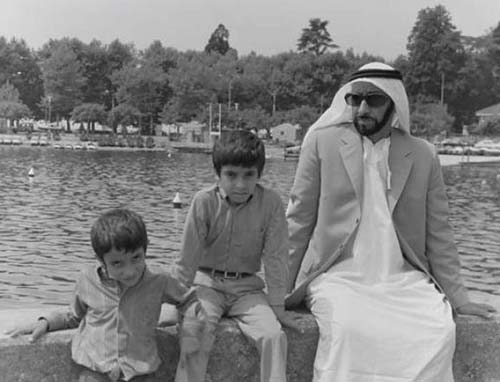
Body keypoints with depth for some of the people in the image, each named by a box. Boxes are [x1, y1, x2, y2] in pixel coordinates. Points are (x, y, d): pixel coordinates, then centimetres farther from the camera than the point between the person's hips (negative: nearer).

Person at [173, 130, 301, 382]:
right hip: (207, 282, -1)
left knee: (273, 335, -20)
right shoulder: (204, 201, -14)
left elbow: (275, 257, -7)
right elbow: (188, 255, -8)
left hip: (247, 287, 1)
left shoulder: (271, 203, -13)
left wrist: (277, 307, -5)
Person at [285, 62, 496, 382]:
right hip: (338, 276, -2)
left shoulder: (424, 156, 8)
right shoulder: (322, 142, 3)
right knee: (349, 331, -32)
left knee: (440, 333, -25)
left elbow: (438, 234, 11)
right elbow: (299, 220, 4)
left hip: (403, 280, 2)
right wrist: (281, 289, 2)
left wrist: (458, 298, 6)